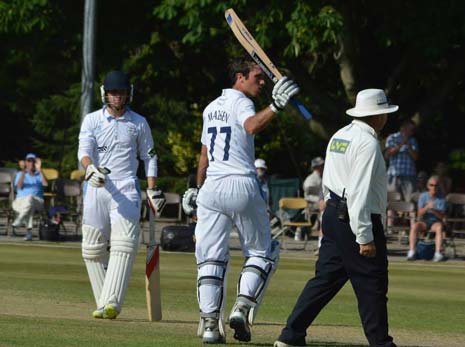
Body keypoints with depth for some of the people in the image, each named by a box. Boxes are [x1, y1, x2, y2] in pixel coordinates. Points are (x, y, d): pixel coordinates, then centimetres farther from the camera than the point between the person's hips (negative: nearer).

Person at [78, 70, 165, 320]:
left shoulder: (139, 123, 10)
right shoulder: (92, 120, 7)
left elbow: (149, 157, 16)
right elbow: (83, 150, -7)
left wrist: (152, 190, 7)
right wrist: (91, 169, -28)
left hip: (126, 188, -1)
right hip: (96, 188, 2)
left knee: (124, 245, -17)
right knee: (92, 248, 0)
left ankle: (112, 303, -26)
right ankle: (103, 302, 9)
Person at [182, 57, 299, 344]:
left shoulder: (211, 108, 17)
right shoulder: (240, 102, -6)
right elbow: (252, 126, -30)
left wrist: (199, 188, 32)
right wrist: (276, 107, -44)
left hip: (211, 189, 6)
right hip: (242, 187, -6)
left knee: (211, 258, 4)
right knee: (262, 253, 8)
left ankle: (209, 323, -6)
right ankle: (243, 308, -9)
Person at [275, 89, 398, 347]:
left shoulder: (339, 137, 12)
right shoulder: (367, 143, -16)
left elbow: (327, 184, 18)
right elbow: (359, 193, -22)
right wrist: (365, 237, -21)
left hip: (333, 215, 9)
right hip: (358, 220, -9)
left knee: (326, 278, 10)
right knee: (371, 286, 0)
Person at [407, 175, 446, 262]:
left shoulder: (441, 198, 1)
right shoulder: (423, 196, 3)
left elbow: (441, 216, -7)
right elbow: (419, 214, -6)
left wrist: (434, 210, -25)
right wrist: (427, 207, -24)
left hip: (435, 222, -1)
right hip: (424, 222, 1)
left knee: (439, 227, -36)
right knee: (415, 226, -31)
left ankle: (438, 253, -44)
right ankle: (411, 252, -35)